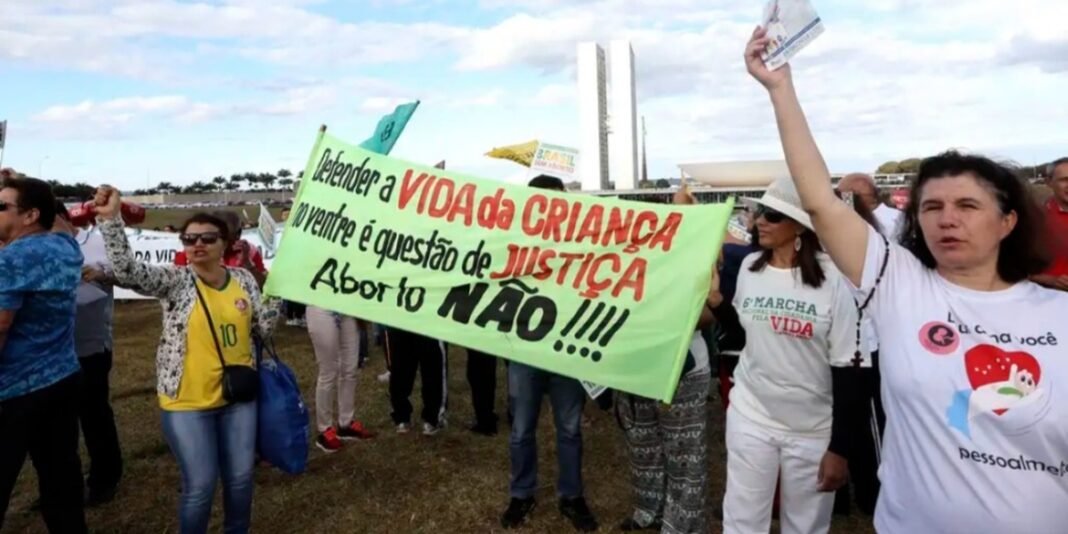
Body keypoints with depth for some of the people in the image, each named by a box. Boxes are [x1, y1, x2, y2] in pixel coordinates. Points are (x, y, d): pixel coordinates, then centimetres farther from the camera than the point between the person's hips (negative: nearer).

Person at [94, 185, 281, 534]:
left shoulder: (243, 279, 2)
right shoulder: (175, 281, -8)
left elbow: (263, 330, 3)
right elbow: (126, 270, -25)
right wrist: (111, 219, -33)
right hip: (188, 403, -3)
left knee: (241, 476, 15)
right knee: (200, 485, 3)